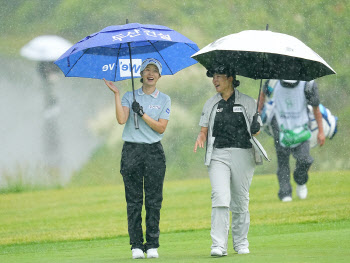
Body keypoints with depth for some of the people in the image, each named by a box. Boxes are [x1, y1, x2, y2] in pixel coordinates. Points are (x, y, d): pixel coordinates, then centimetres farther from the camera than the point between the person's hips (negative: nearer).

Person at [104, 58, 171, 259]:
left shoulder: (164, 100, 10)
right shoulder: (129, 97, 10)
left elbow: (161, 128, -1)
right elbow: (121, 119, -8)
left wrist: (142, 114, -11)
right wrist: (116, 94, -9)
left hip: (154, 152, 0)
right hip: (132, 150, 0)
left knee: (154, 200, -3)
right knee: (134, 200, -2)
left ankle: (153, 245, 1)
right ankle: (136, 245, -1)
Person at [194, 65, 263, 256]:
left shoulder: (248, 103, 7)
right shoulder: (210, 104, 14)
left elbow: (256, 131, 6)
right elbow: (204, 130, 15)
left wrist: (256, 128, -17)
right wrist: (200, 139, -7)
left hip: (242, 155, -1)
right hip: (218, 155, 1)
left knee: (240, 201, 5)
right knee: (220, 198, -15)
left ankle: (241, 243, 20)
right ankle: (218, 245, -20)